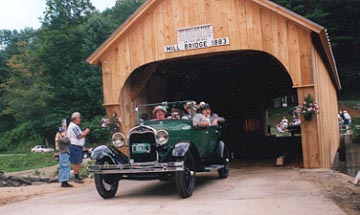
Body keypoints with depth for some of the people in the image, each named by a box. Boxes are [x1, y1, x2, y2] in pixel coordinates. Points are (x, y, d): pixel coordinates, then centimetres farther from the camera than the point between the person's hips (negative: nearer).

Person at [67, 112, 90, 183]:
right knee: (76, 162, -8)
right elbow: (79, 136, -19)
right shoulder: (73, 127, -14)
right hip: (75, 146, -11)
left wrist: (84, 132, 9)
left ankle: (77, 177, 16)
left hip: (77, 146, 11)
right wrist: (86, 132, -7)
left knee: (77, 162, 12)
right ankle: (77, 177, -6)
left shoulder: (74, 126, 21)